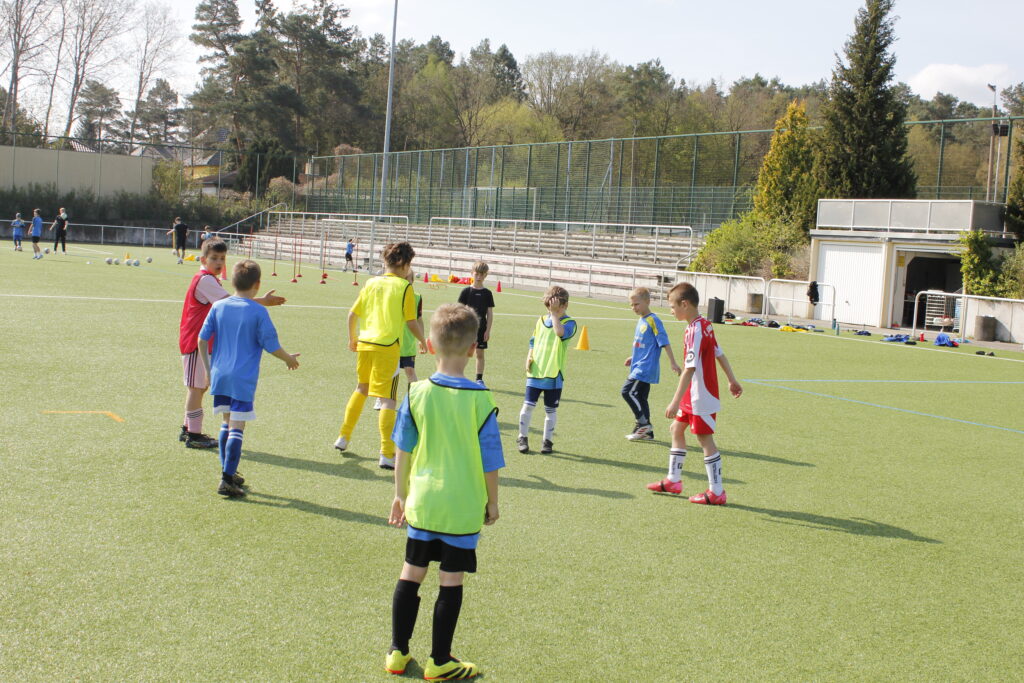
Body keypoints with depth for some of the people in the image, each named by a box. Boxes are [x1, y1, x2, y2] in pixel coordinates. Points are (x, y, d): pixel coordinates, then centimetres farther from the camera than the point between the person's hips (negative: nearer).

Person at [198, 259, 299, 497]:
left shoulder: (218, 307, 4)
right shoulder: (258, 312, -9)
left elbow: (202, 339, 8)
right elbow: (271, 345, -7)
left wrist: (208, 368, 20)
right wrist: (290, 359, 12)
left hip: (220, 376, 5)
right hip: (244, 379, -5)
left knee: (227, 423, 17)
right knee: (237, 427, -4)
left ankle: (228, 471, 24)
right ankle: (227, 480, -8)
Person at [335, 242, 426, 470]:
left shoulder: (371, 283, 9)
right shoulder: (404, 287, -5)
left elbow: (352, 315, 11)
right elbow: (411, 322, -5)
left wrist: (352, 339, 26)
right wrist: (423, 342, 11)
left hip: (364, 343, 5)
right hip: (388, 346, -5)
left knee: (361, 389, 25)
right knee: (387, 399, -5)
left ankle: (343, 437, 32)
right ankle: (387, 454, -9)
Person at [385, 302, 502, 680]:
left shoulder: (417, 393, -7)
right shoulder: (480, 400, -14)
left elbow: (403, 451, 2)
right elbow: (490, 460, -7)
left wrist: (401, 494, 15)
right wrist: (492, 503, 8)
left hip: (421, 502, 3)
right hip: (463, 507, -3)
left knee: (411, 573, 15)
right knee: (451, 581, 6)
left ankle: (397, 652, 23)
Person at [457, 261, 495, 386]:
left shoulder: (487, 293, 2)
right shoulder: (466, 291, -2)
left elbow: (490, 313, 4)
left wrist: (488, 330, -1)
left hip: (481, 328, 2)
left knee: (480, 353, 6)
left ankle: (479, 379, 14)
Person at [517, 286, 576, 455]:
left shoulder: (569, 323, -5)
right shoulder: (541, 321, 10)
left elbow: (560, 332, -29)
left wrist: (555, 313, -24)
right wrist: (529, 356, 2)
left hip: (554, 374, -3)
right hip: (535, 372, 3)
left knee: (550, 409, 7)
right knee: (528, 405, 0)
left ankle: (547, 441, 19)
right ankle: (522, 438, 14)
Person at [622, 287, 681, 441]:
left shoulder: (653, 321, -14)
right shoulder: (641, 321, 13)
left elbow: (664, 343, -16)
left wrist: (673, 363, -18)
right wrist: (633, 358, 18)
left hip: (645, 368, -9)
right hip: (640, 367, 9)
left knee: (628, 391, -14)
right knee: (640, 397, 11)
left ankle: (644, 423, -6)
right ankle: (647, 432, 18)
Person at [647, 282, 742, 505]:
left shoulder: (696, 331, -23)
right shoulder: (704, 325, 5)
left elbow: (689, 369, -27)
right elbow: (720, 354, 16)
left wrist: (676, 402, -27)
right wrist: (732, 380, 26)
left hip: (701, 397, -10)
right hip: (694, 396, 10)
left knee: (705, 440, -2)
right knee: (677, 428, 16)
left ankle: (716, 492, 6)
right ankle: (673, 480, 25)